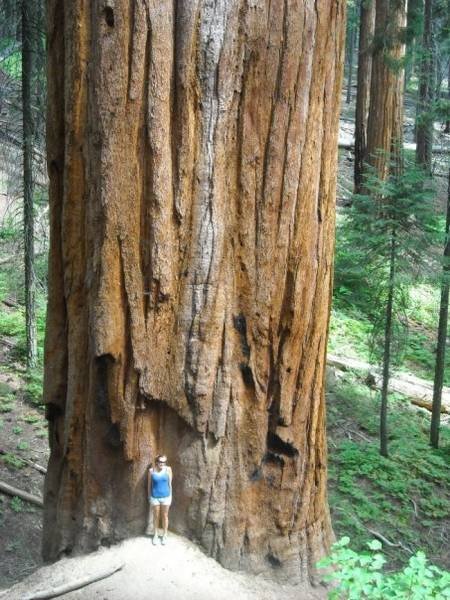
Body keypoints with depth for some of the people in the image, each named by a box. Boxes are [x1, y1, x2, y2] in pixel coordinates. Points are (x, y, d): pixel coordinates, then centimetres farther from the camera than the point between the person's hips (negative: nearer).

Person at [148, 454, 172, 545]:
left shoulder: (168, 469, -10)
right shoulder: (151, 470, -9)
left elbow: (170, 484, -2)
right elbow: (149, 485, 0)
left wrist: (170, 497, 1)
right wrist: (149, 497, 3)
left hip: (165, 497, 0)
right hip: (155, 497, 0)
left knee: (165, 516, 13)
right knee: (156, 516, 14)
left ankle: (164, 535, 29)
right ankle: (155, 535, 31)